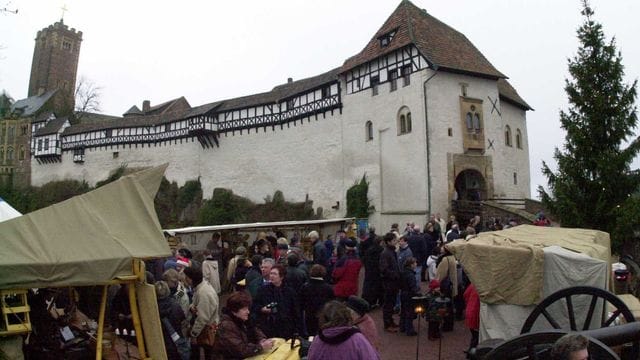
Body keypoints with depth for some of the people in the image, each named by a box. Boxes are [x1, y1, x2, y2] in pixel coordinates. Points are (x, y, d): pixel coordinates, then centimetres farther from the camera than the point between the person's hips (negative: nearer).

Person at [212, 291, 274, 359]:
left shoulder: (241, 319, 3)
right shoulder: (226, 326, -25)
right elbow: (240, 350, -28)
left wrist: (262, 340, -10)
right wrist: (261, 347, -28)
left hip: (244, 356, 8)